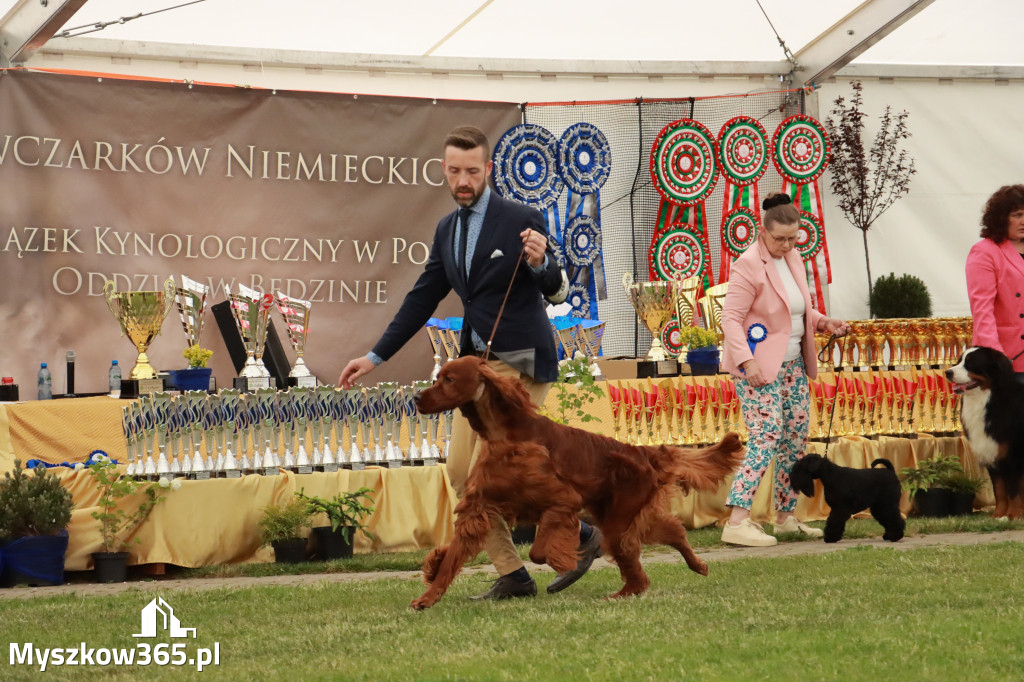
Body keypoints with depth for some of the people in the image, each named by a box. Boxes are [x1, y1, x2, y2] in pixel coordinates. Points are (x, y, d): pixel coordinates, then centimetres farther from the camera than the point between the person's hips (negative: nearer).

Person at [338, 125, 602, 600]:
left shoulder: (521, 221, -10)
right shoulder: (447, 230, 11)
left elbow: (556, 291, -13)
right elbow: (422, 298, 18)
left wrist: (540, 264, -36)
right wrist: (375, 357, 16)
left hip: (520, 362, -8)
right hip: (477, 363, 8)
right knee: (462, 473, 2)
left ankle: (579, 536, 2)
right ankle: (511, 576, 8)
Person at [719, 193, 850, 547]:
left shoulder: (792, 259, 12)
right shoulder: (749, 266, -14)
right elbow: (731, 318, -19)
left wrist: (823, 322, 6)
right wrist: (746, 360, -30)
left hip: (792, 365, 9)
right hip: (759, 367, -9)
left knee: (796, 438, 9)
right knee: (765, 438, -17)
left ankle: (786, 517, 19)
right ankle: (737, 522, -22)